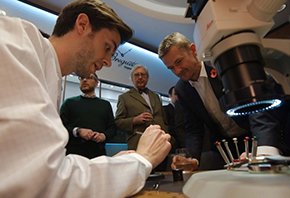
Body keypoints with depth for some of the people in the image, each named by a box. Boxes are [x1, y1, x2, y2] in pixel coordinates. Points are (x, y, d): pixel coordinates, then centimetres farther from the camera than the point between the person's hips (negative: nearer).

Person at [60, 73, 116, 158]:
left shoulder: (105, 104, 17)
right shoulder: (69, 102, 13)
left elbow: (112, 127, 12)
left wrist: (104, 135, -8)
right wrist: (77, 131, -13)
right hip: (74, 153, -1)